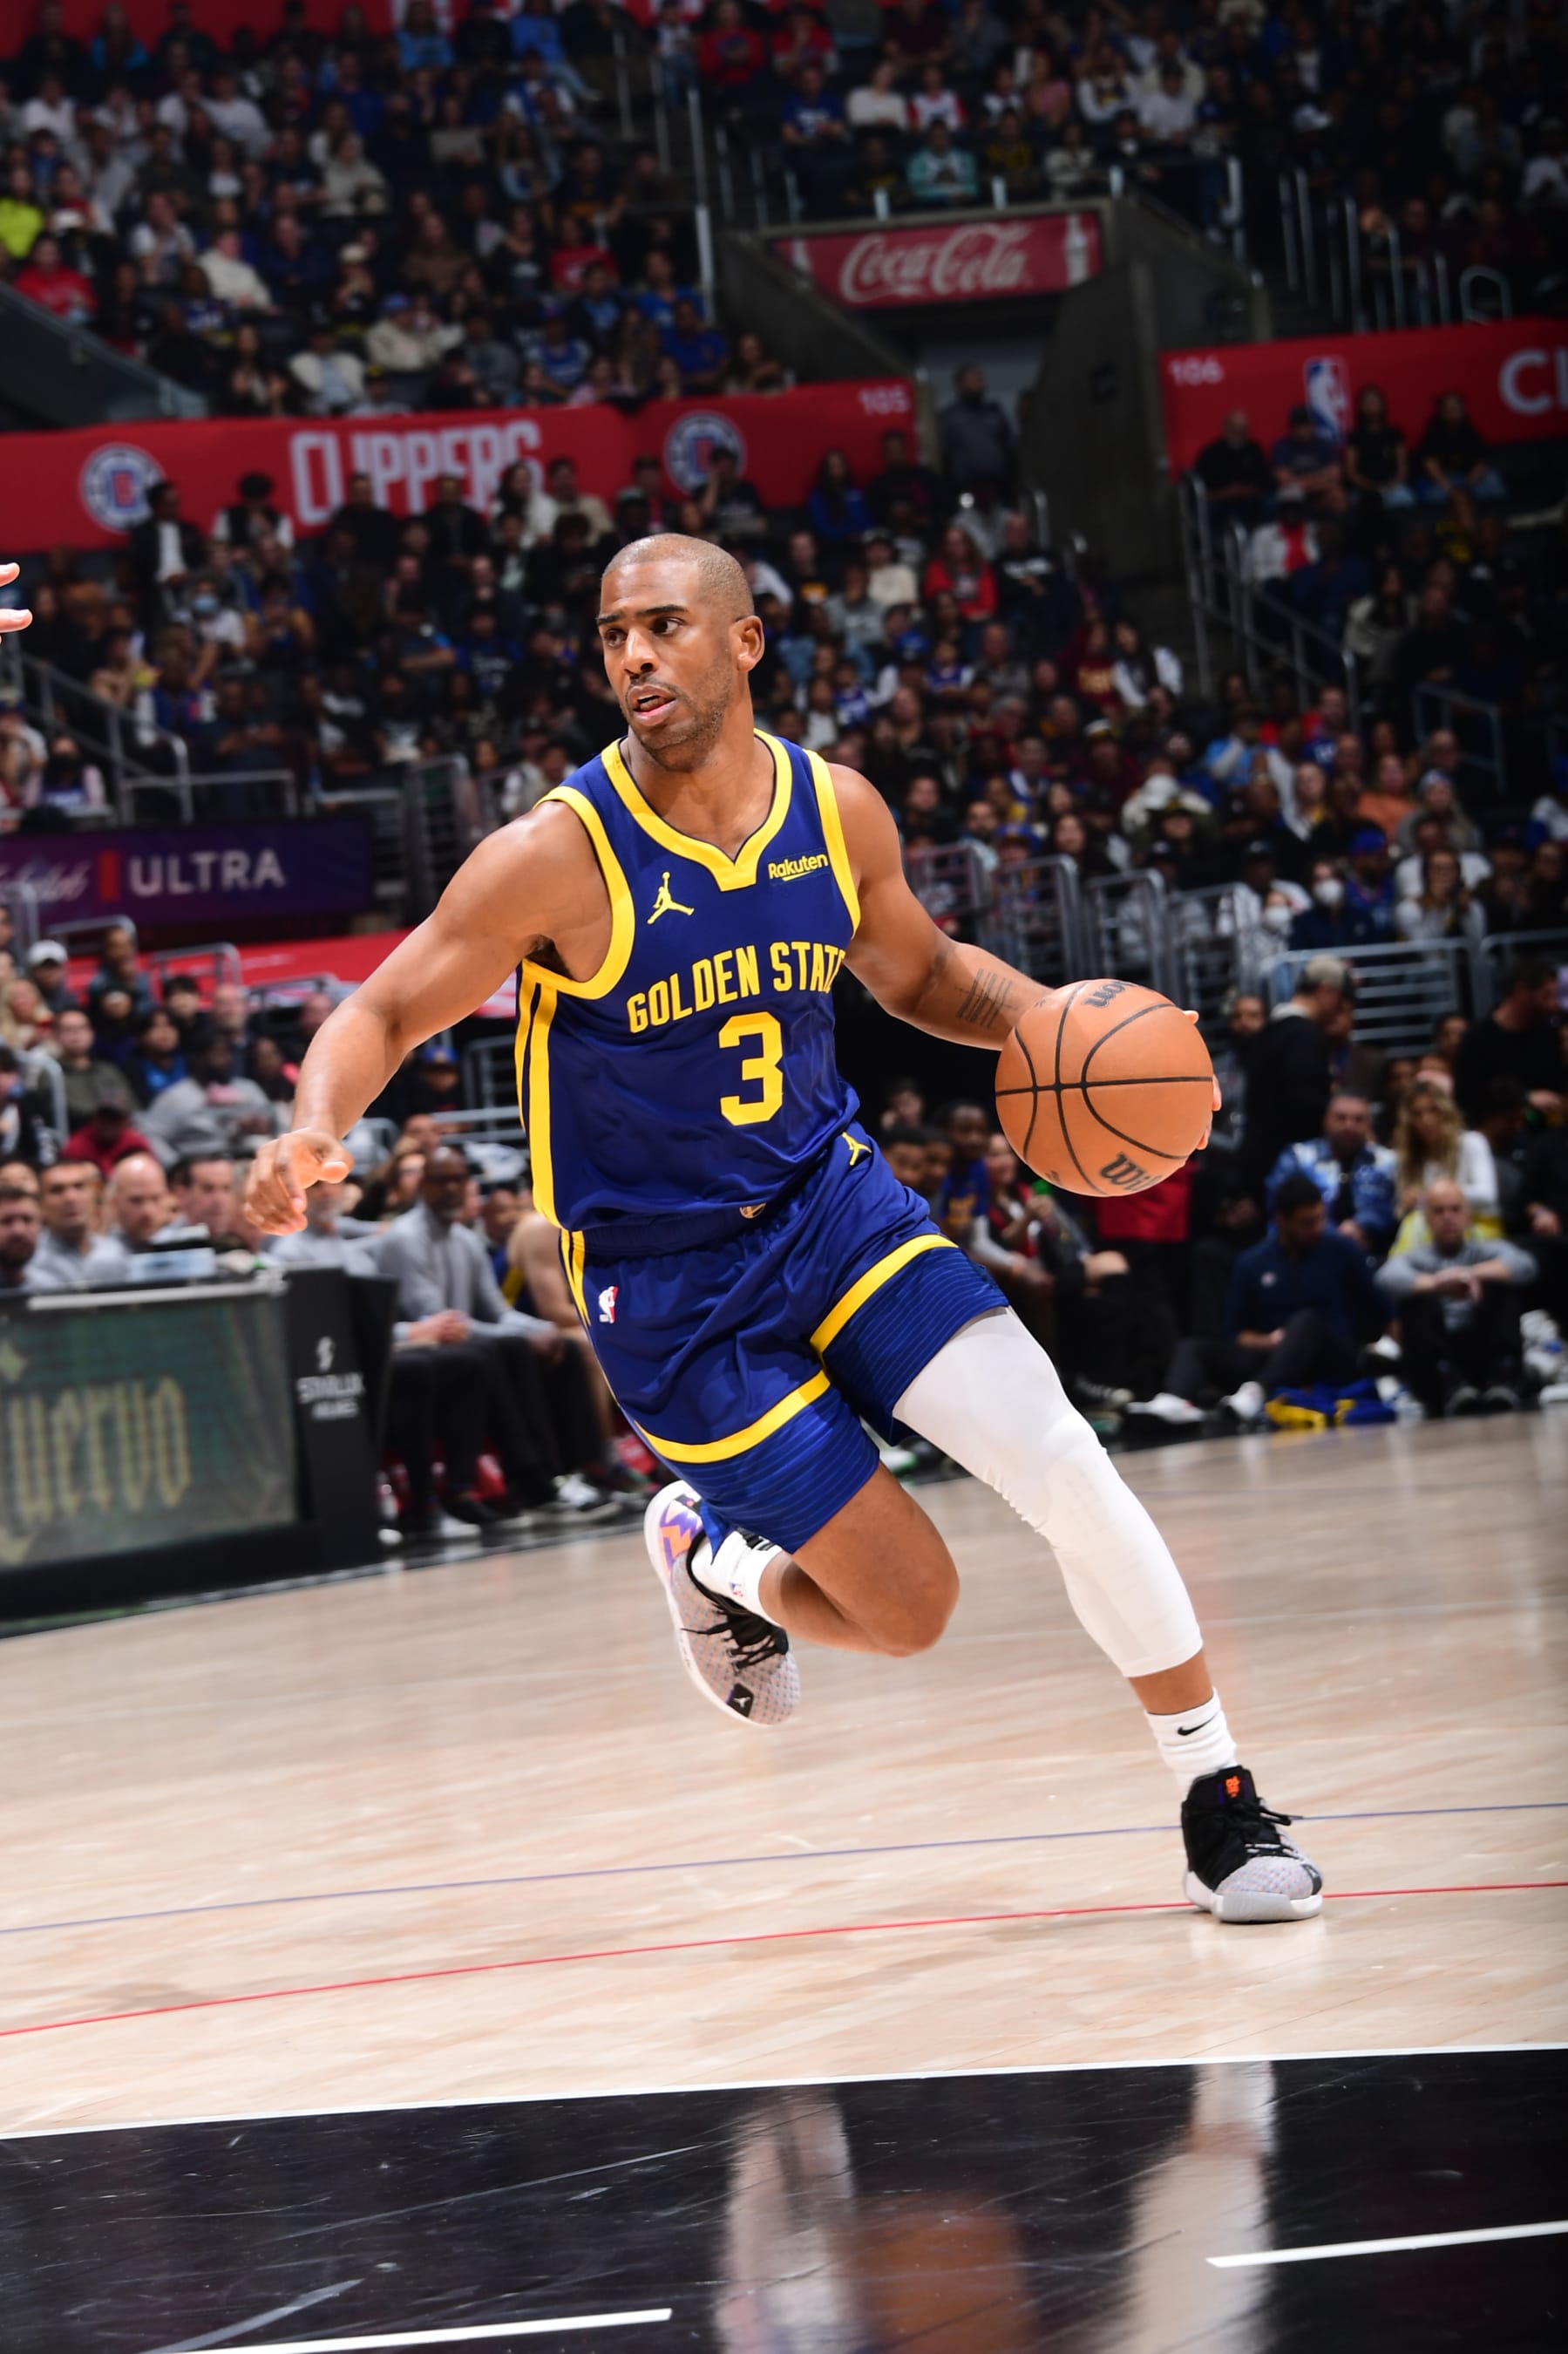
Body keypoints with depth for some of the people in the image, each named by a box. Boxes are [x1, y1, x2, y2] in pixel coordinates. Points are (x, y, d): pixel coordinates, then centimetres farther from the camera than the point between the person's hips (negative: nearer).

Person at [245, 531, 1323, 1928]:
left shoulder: (839, 811, -4)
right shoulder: (559, 858, -19)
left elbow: (921, 974, 15)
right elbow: (382, 1016, -11)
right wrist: (315, 1133, -33)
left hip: (833, 1201, 4)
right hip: (669, 1286, -4)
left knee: (1062, 1462, -13)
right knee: (909, 1609, -6)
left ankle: (1219, 1802, 4)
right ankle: (711, 1562, 30)